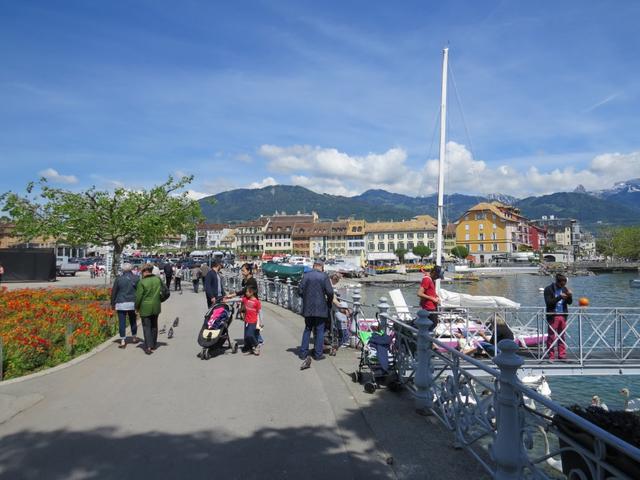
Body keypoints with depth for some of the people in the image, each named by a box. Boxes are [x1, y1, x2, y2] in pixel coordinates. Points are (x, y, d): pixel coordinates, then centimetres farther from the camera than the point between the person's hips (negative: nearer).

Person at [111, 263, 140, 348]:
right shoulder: (136, 279, -1)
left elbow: (114, 292, 3)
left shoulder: (118, 279, -3)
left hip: (121, 304, -2)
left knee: (122, 322, 2)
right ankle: (134, 337, 31)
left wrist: (113, 304, 13)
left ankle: (123, 341, 1)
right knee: (133, 321, 18)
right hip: (132, 303, 2)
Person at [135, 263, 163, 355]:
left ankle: (148, 347, -6)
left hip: (145, 308, -4)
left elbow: (138, 296, -12)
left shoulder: (142, 282, -14)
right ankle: (154, 344, 28)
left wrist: (137, 307, 2)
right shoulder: (158, 279, -1)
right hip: (156, 307, 5)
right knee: (154, 326, 18)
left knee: (146, 327, 2)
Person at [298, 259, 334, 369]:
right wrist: (329, 303, 7)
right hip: (320, 308, -3)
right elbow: (330, 292, -10)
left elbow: (300, 291, 0)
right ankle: (318, 354, 9)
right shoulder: (324, 276, -6)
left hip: (308, 308, 3)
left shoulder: (306, 276, 1)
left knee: (307, 329, 13)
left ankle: (303, 353, 14)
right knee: (320, 330, 7)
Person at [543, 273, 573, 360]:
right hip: (552, 316, -5)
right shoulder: (548, 289, -6)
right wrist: (559, 297, -24)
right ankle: (551, 355, 5)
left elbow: (569, 302, 9)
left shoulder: (564, 289, 10)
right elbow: (548, 302, -15)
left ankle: (562, 354, 15)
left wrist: (570, 296, -12)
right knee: (551, 336, -1)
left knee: (562, 336, 9)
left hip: (563, 315, 5)